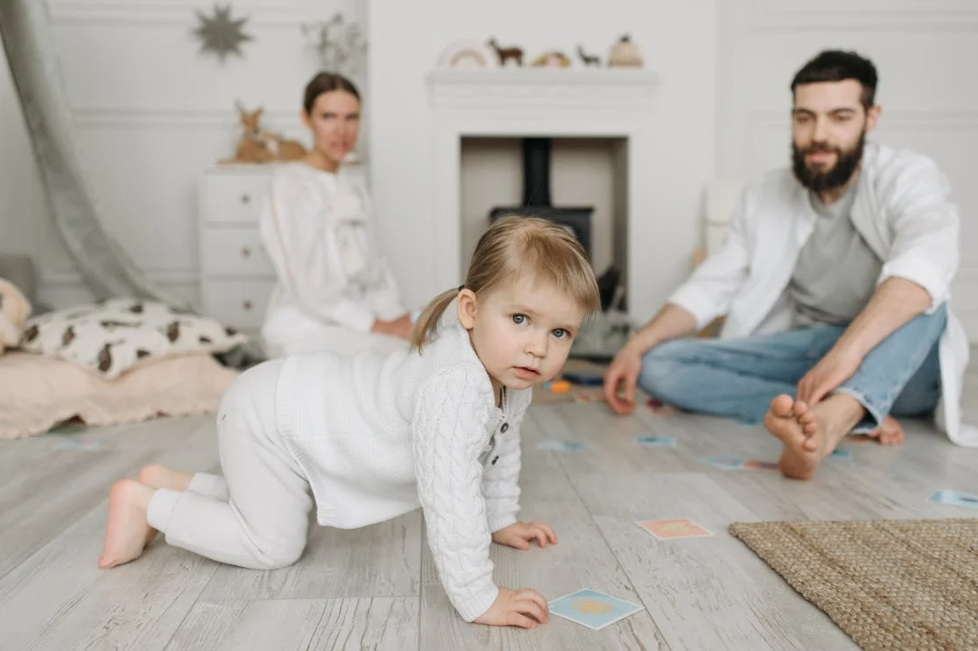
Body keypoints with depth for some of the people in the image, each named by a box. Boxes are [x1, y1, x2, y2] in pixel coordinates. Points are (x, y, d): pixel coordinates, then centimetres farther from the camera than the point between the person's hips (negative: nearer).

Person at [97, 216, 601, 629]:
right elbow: (449, 496, -41)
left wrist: (501, 522, 18)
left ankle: (173, 484, 39)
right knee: (273, 545, 1)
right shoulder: (454, 386, -39)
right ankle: (145, 503, 15)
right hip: (268, 415, -9)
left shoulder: (511, 376, -8)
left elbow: (498, 452, 10)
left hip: (295, 397, 9)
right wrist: (477, 600, -35)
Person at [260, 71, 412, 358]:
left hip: (353, 319, 7)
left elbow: (374, 270, 12)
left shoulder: (354, 187, 13)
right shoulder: (290, 184, -10)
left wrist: (396, 316, -6)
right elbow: (308, 287, -15)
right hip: (304, 329, -7)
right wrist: (378, 326, -17)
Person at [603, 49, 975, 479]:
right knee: (659, 364, -18)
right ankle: (854, 417, -30)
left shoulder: (907, 177, -9)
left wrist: (847, 350, -46)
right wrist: (637, 345, -8)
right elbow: (711, 286, 7)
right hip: (804, 358, 4)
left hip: (898, 367, -3)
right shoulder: (765, 196, 6)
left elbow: (926, 261, -30)